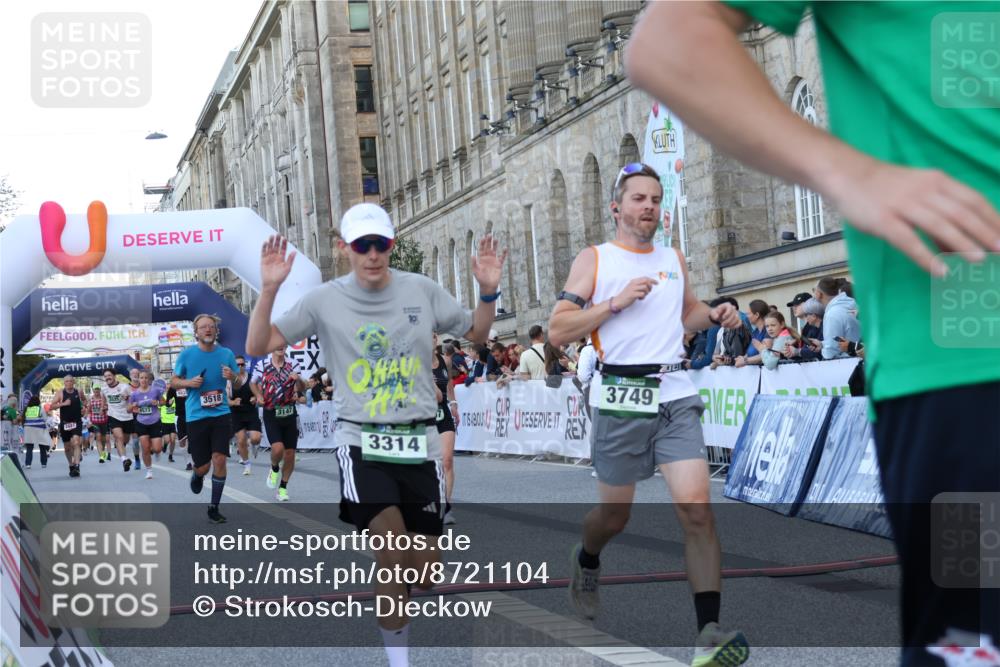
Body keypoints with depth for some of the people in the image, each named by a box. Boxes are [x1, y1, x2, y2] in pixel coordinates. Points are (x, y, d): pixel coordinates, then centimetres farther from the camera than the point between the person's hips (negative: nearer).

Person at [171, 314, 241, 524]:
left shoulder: (226, 354, 4)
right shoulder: (186, 354, -1)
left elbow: (238, 385, 12)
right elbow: (173, 382, 7)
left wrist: (233, 377, -11)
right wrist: (189, 382, -13)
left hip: (221, 414, 1)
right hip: (196, 416, -1)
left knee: (219, 459, -10)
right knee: (203, 466, 2)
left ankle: (214, 508, 4)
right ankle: (197, 475, 42)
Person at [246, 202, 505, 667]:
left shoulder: (422, 290, 2)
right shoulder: (324, 301, -2)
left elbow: (476, 335, 14)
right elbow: (257, 348, -3)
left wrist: (488, 292, -5)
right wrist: (269, 289, -17)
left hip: (419, 441, 3)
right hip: (361, 440, -2)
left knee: (424, 569, 5)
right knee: (393, 557, -21)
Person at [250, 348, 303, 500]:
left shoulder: (293, 365, -1)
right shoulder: (262, 365, -3)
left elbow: (301, 388, -2)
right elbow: (253, 383, 13)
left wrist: (298, 380, -24)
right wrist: (258, 396, -4)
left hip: (289, 413, 2)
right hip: (271, 414, -2)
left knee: (290, 453, 3)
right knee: (278, 448, -21)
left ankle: (283, 488, 22)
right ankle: (274, 469, 14)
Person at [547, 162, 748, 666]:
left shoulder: (673, 259, 14)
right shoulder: (594, 259, 1)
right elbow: (557, 331, -6)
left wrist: (715, 317, 9)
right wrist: (615, 303, -15)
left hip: (676, 398, 3)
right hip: (621, 398, -2)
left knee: (696, 507, -13)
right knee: (614, 515, 11)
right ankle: (587, 561, 47)